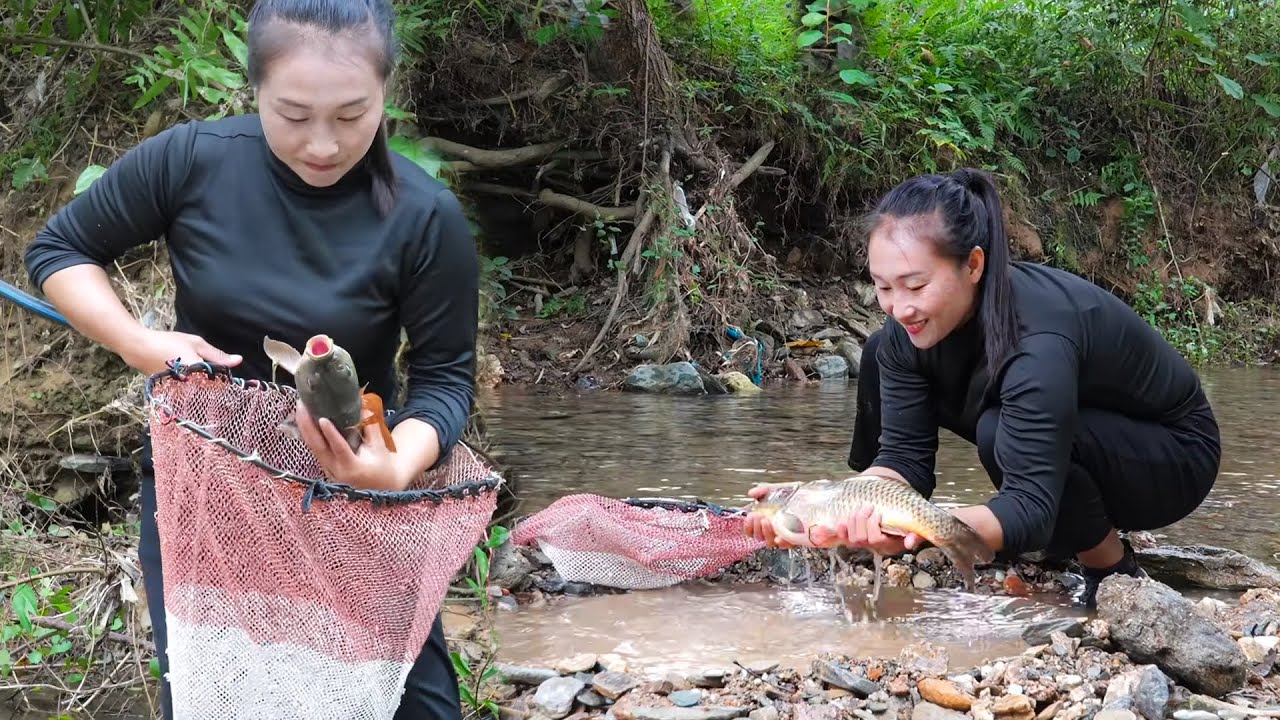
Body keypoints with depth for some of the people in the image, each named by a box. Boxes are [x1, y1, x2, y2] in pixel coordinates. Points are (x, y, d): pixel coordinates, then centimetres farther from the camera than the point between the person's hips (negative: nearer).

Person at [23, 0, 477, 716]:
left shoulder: (426, 217, -17)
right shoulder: (192, 161, -14)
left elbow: (444, 376, -9)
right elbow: (59, 250, 0)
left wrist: (397, 469, -30)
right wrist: (140, 344, -17)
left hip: (350, 484, 0)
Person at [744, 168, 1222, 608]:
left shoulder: (1038, 340, -39)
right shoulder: (911, 325, -17)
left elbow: (1031, 510, -43)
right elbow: (905, 457, -17)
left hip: (1173, 456, -7)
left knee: (1004, 434, -37)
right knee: (883, 356, -5)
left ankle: (1116, 573, -12)